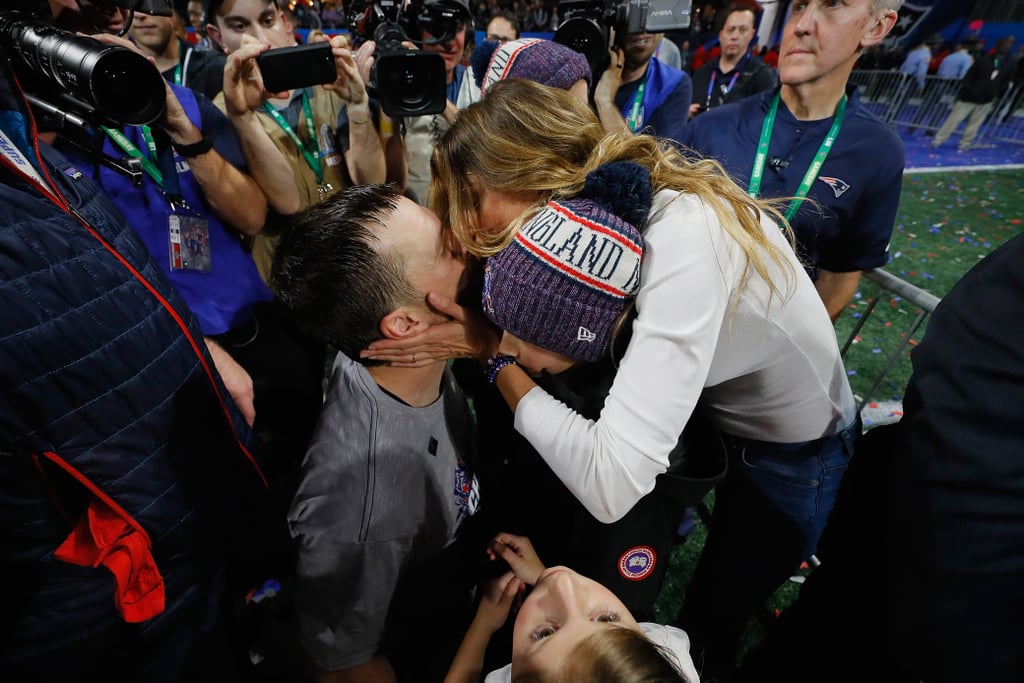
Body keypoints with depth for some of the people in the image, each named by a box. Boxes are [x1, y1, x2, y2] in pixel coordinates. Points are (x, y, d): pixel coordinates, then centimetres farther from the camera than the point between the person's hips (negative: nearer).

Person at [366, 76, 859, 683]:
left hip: (794, 451, -6)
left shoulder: (680, 239, -40)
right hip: (719, 404, 6)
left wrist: (494, 355, -33)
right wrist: (490, 343, -27)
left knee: (722, 603, 20)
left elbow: (610, 486, -45)